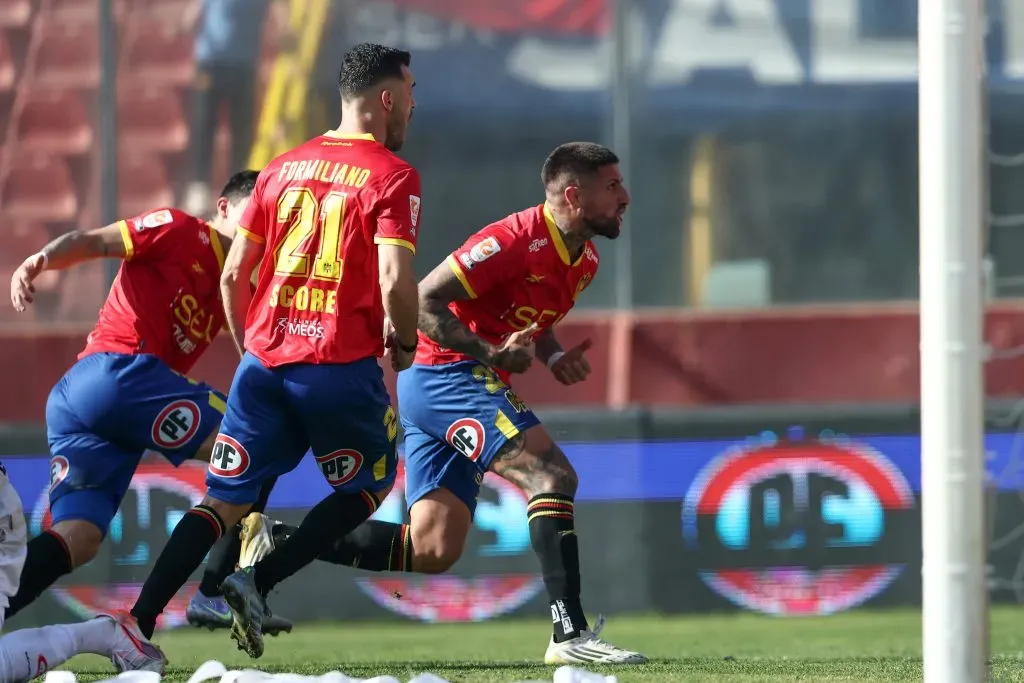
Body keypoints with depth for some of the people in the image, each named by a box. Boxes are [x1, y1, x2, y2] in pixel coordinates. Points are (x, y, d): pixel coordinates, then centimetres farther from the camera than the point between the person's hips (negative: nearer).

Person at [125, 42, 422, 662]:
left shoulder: (283, 169, 13)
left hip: (266, 357, 5)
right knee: (367, 487, 17)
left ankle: (138, 622, -6)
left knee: (226, 502, 7)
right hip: (343, 366, -5)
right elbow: (396, 280, -17)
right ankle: (259, 582, 1)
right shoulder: (393, 177, -6)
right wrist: (405, 344, 2)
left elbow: (234, 274, 13)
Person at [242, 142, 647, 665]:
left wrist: (553, 356, 9)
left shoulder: (584, 261, 12)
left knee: (431, 551, 3)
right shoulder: (517, 239, -18)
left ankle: (276, 543, 5)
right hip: (447, 376, -10)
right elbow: (424, 300, -19)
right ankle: (570, 635, -27)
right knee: (551, 475, -22)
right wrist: (491, 353, -26)